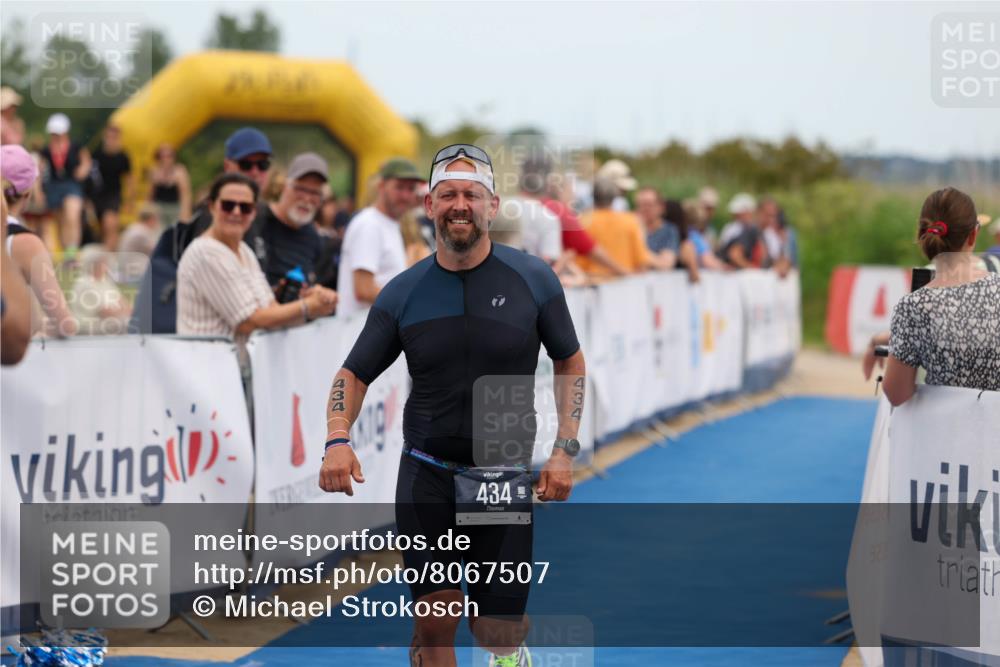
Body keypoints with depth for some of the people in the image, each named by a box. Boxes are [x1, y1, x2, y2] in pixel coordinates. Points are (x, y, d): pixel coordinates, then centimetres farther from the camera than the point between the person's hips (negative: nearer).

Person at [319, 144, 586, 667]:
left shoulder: (533, 279, -2)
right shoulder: (402, 293, 0)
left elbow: (570, 362, 10)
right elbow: (355, 373, 7)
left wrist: (564, 452, 0)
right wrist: (337, 441, -12)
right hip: (426, 473, 0)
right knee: (434, 622, -11)